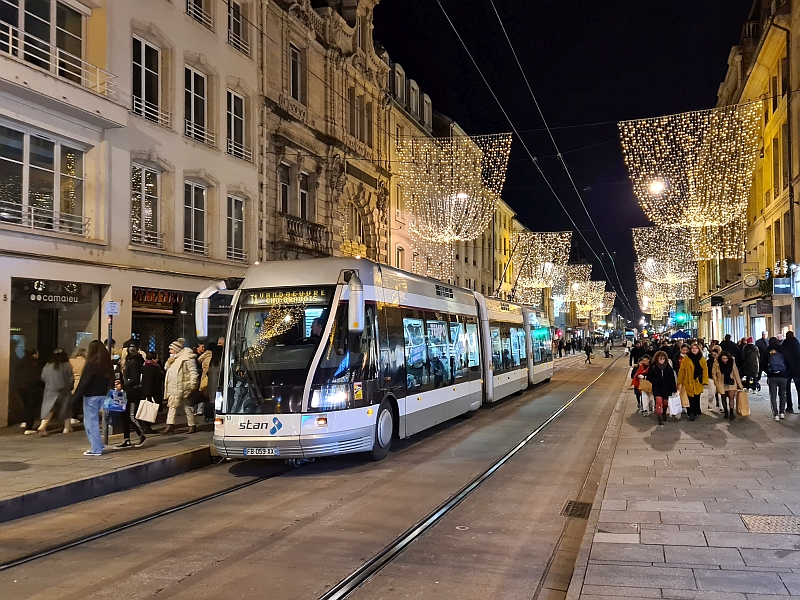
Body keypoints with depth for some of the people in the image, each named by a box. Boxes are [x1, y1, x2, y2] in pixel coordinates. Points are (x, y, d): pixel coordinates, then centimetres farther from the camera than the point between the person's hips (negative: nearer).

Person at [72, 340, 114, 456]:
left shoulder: (92, 363, -14)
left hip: (91, 395, -7)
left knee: (90, 421, 0)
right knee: (94, 420, 19)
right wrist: (107, 392, 15)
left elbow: (84, 381, -15)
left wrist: (76, 397, -11)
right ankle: (97, 446, 20)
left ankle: (96, 449, 0)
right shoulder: (107, 363, 6)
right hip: (103, 395, 7)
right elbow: (110, 379, 11)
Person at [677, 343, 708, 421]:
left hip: (698, 382, 3)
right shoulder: (685, 359, -3)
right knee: (691, 398, -6)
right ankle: (691, 413, 0)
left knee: (697, 398, 11)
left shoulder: (702, 359, 5)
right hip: (689, 382, -2)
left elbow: (705, 370, 2)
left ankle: (696, 412, 25)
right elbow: (681, 371, -3)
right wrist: (679, 382, -5)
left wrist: (705, 381, -6)